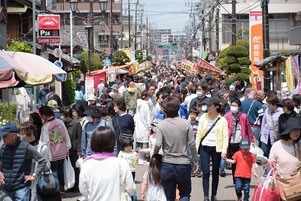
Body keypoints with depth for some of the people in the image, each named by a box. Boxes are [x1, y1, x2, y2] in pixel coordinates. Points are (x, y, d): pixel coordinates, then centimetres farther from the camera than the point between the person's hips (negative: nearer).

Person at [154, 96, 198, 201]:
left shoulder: (161, 125, -7)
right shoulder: (186, 123, -6)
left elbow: (158, 145, -16)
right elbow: (192, 144, -6)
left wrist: (154, 154, 5)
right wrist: (195, 161, 5)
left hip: (167, 165, 0)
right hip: (183, 164, 0)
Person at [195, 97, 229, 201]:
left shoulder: (222, 120, -1)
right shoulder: (203, 118, 4)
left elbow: (225, 137, -2)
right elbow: (199, 134, 7)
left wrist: (224, 151, -11)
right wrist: (196, 148, 3)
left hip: (217, 148, -1)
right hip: (205, 147, 1)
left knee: (215, 173, 8)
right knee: (206, 173, -7)